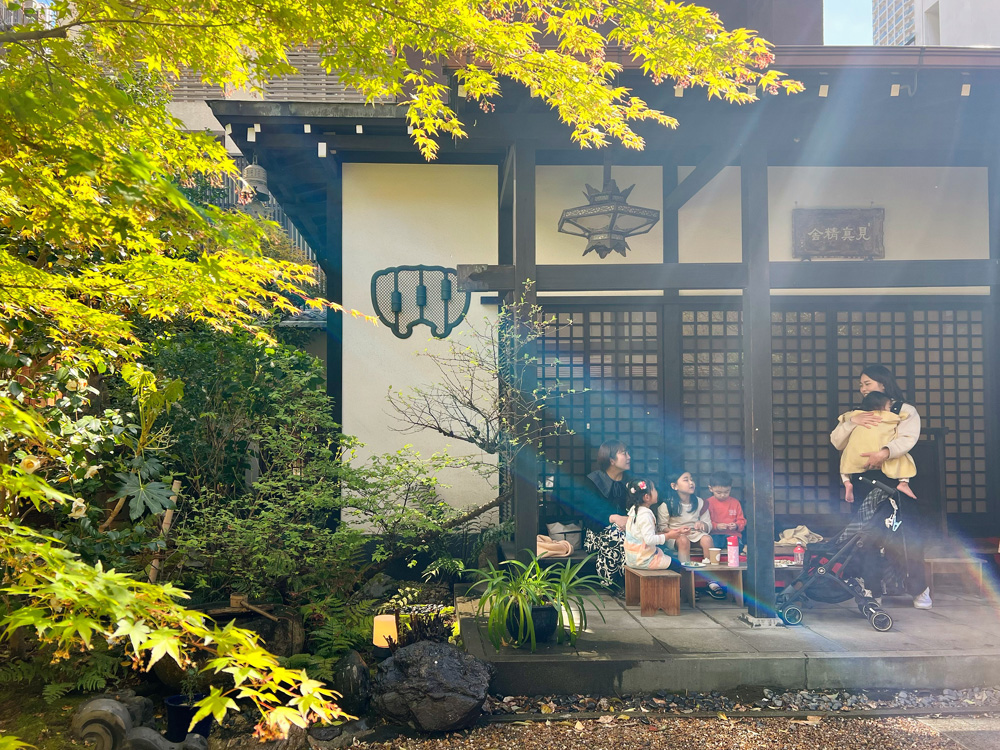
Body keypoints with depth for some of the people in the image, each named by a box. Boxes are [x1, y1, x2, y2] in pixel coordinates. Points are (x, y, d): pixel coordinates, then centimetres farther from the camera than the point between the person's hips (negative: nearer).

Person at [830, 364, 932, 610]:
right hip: (863, 481, 4)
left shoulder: (905, 411, 3)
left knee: (908, 534, -5)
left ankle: (919, 589, 8)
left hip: (894, 481, -4)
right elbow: (836, 442, 6)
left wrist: (884, 452, -36)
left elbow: (907, 438, -17)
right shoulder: (859, 413, 18)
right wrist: (852, 422, -12)